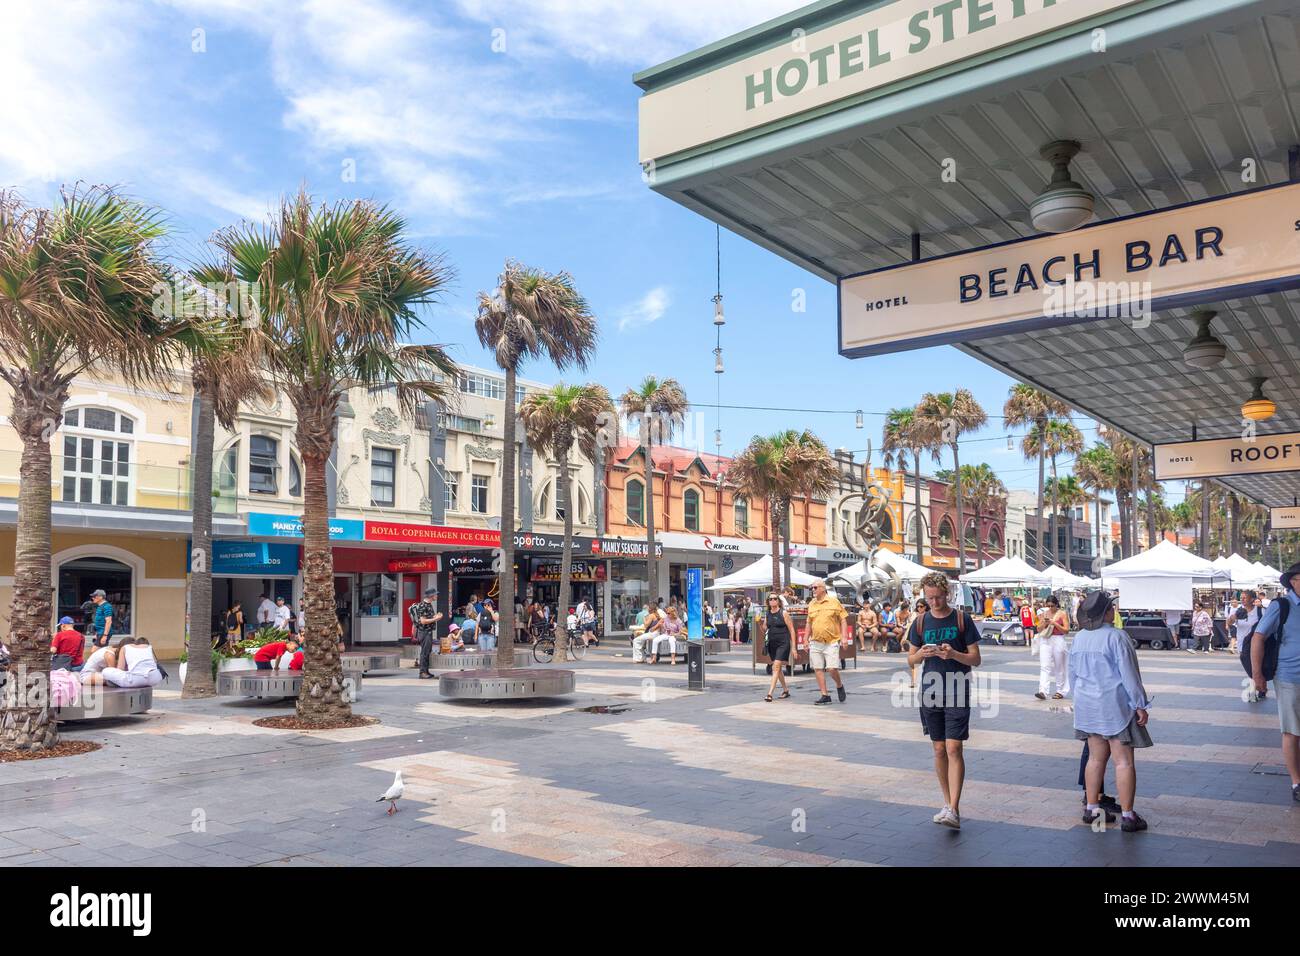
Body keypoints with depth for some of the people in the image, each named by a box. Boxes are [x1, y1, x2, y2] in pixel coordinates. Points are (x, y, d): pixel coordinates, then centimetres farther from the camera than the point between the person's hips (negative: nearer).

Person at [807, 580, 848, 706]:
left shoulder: (834, 601, -2)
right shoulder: (811, 604, 10)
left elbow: (842, 620, 1)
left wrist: (844, 637, -6)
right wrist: (806, 639, 15)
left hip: (831, 642, -4)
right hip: (815, 642, 4)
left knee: (832, 669, -10)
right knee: (817, 669, 2)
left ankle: (839, 686, 20)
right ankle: (825, 695, 10)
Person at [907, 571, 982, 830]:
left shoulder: (962, 619, -3)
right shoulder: (921, 622, 6)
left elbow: (975, 659, -2)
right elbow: (911, 659, 12)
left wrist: (953, 654, -21)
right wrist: (922, 654, -10)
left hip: (957, 694, -3)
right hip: (931, 692, 4)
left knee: (954, 748, -11)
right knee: (939, 749, 9)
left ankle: (954, 811, -12)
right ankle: (948, 803, 22)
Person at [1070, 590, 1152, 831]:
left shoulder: (1079, 638, 5)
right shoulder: (1116, 637, -16)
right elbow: (1129, 674, -15)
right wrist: (1141, 705, -9)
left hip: (1087, 705, 7)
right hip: (1115, 705, -7)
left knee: (1096, 757, 15)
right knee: (1124, 761, 0)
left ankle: (1091, 808, 20)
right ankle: (1128, 816, 3)